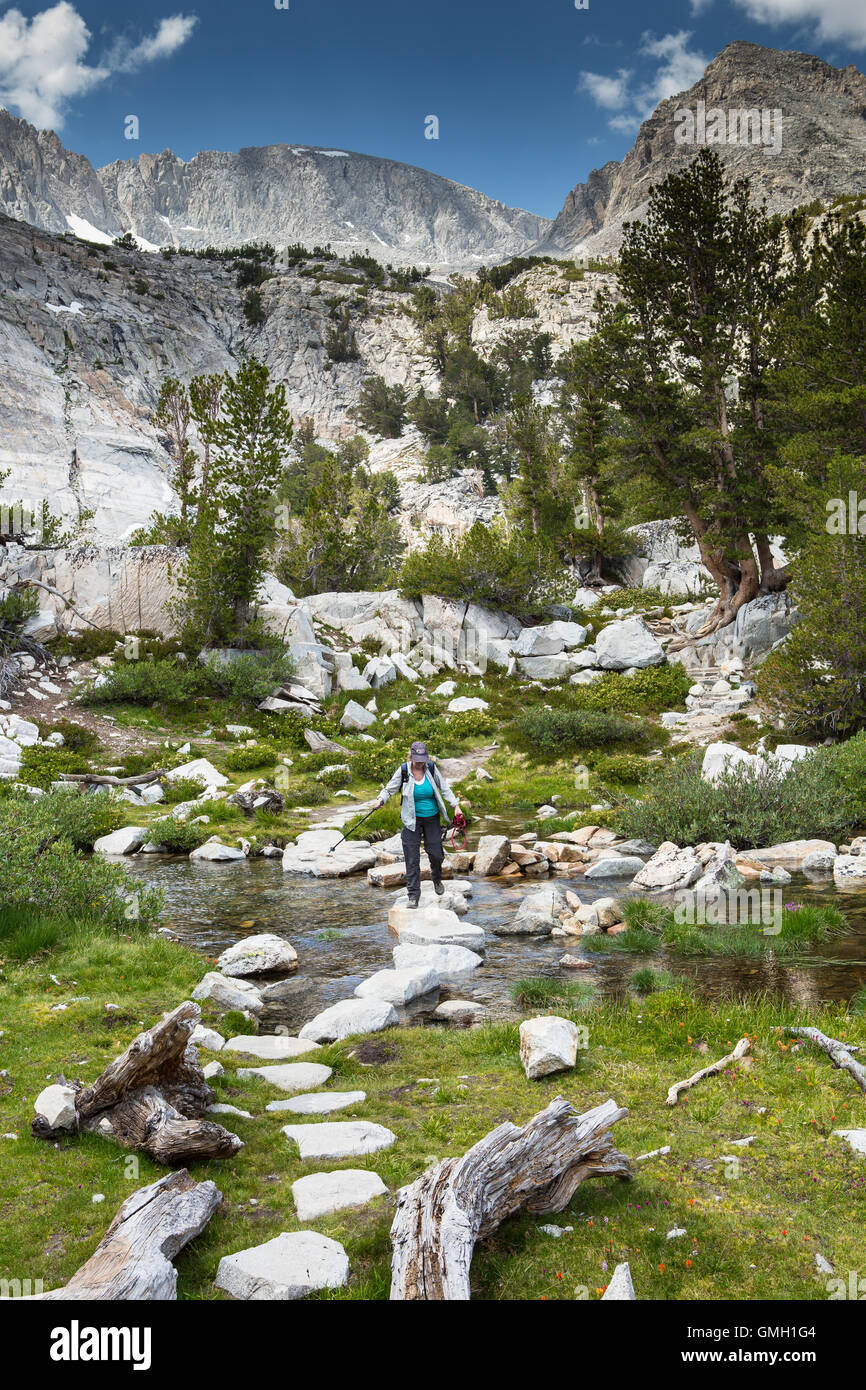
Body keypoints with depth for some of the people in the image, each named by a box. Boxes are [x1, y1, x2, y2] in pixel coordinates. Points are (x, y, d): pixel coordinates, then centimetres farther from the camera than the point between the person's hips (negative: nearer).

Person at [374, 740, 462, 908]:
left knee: (435, 854, 1)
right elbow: (390, 788, -3)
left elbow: (444, 788, 3)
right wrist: (381, 799, -23)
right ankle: (413, 896, 2)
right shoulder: (404, 770, -9)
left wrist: (455, 805, -3)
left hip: (432, 818, 1)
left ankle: (437, 879, 34)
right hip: (412, 819, -1)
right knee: (412, 859, -5)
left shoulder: (431, 768, -5)